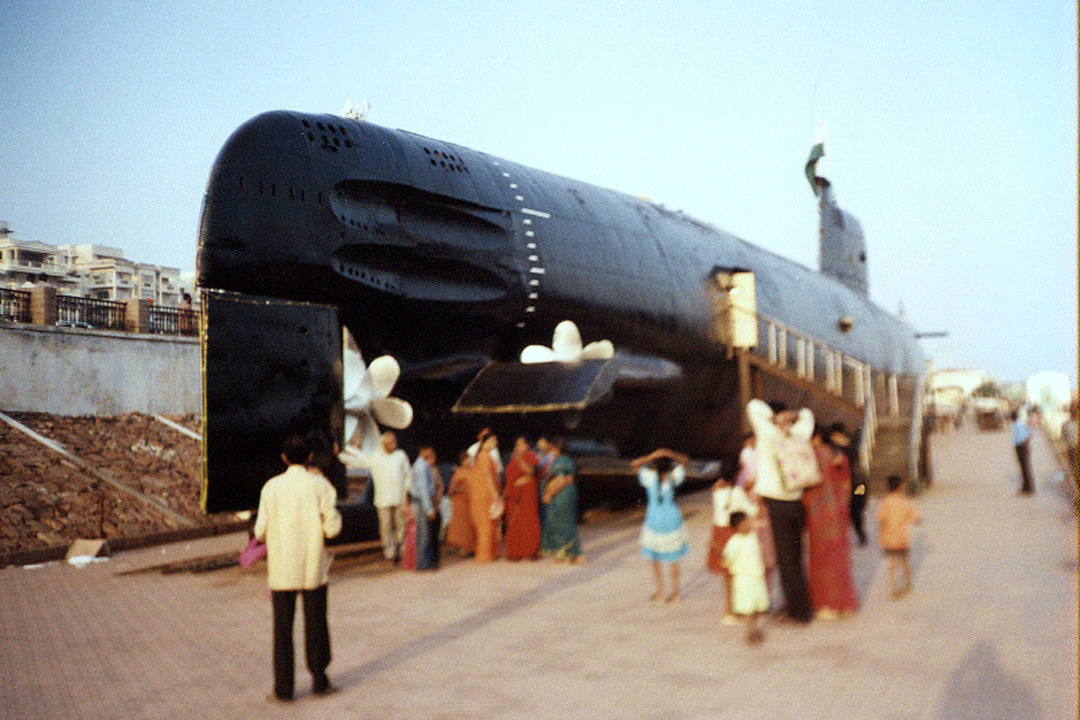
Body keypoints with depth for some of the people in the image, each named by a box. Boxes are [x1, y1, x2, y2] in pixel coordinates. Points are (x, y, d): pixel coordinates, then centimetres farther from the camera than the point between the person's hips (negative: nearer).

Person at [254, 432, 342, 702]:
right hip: (314, 568, 0)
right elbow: (332, 528, -7)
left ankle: (283, 687, 11)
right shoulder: (319, 485, -7)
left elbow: (261, 532, -3)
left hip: (281, 569, 1)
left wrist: (260, 534, 21)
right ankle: (319, 680, 20)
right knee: (315, 625, 12)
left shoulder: (271, 487, -3)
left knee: (283, 629, 8)